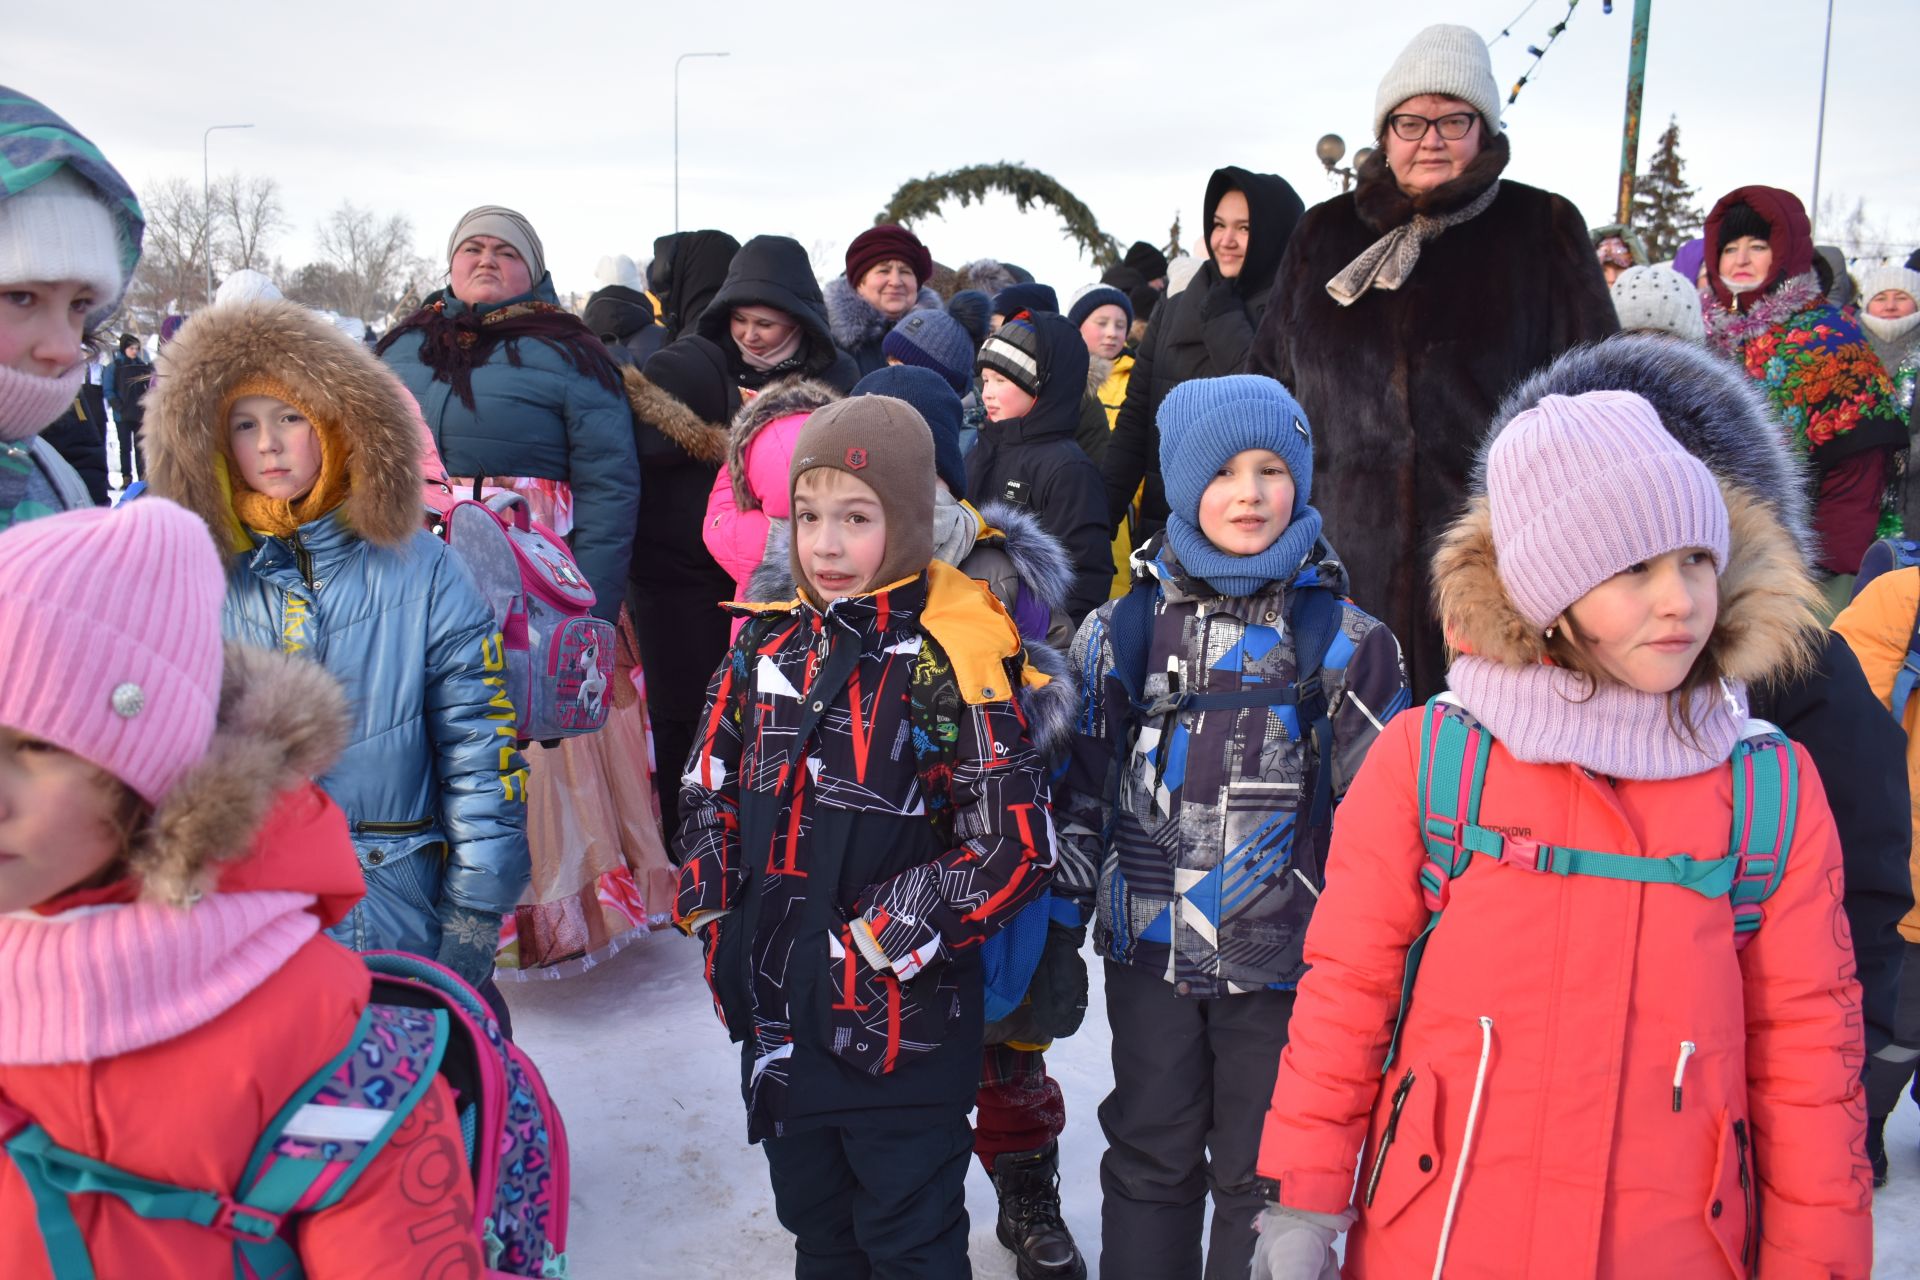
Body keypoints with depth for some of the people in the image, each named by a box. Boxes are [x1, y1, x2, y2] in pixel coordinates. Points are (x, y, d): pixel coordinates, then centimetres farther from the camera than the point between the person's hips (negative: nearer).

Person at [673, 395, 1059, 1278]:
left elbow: (1014, 848, -17)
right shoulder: (767, 648, 3)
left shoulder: (949, 666, -16)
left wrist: (878, 941, -16)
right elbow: (709, 793, 14)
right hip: (779, 1014, 6)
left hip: (905, 1026, -6)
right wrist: (716, 920, 3)